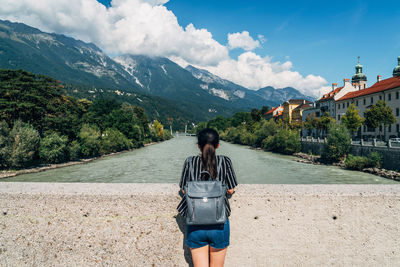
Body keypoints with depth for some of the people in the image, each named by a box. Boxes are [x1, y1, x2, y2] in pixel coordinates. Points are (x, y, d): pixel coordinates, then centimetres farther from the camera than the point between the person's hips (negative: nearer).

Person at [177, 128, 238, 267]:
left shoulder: (190, 162, -5)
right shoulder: (225, 162, -6)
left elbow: (184, 190, 0)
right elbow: (231, 190, 0)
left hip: (195, 225, 0)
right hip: (219, 224, 0)